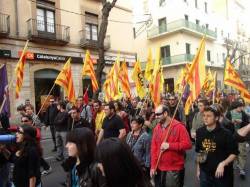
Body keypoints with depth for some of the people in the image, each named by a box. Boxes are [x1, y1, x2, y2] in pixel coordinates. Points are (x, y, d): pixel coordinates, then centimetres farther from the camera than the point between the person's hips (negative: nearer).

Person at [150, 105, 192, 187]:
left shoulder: (178, 126, -11)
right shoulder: (156, 128, 5)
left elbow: (188, 144, -16)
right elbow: (153, 147, 4)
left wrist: (169, 145, -20)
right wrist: (153, 166, 1)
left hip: (174, 169, -5)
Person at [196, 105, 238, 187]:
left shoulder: (225, 133, -15)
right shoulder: (200, 132, -4)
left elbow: (234, 153, -9)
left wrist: (222, 164, -23)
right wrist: (198, 169, 11)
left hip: (222, 173, -3)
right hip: (204, 173, 3)